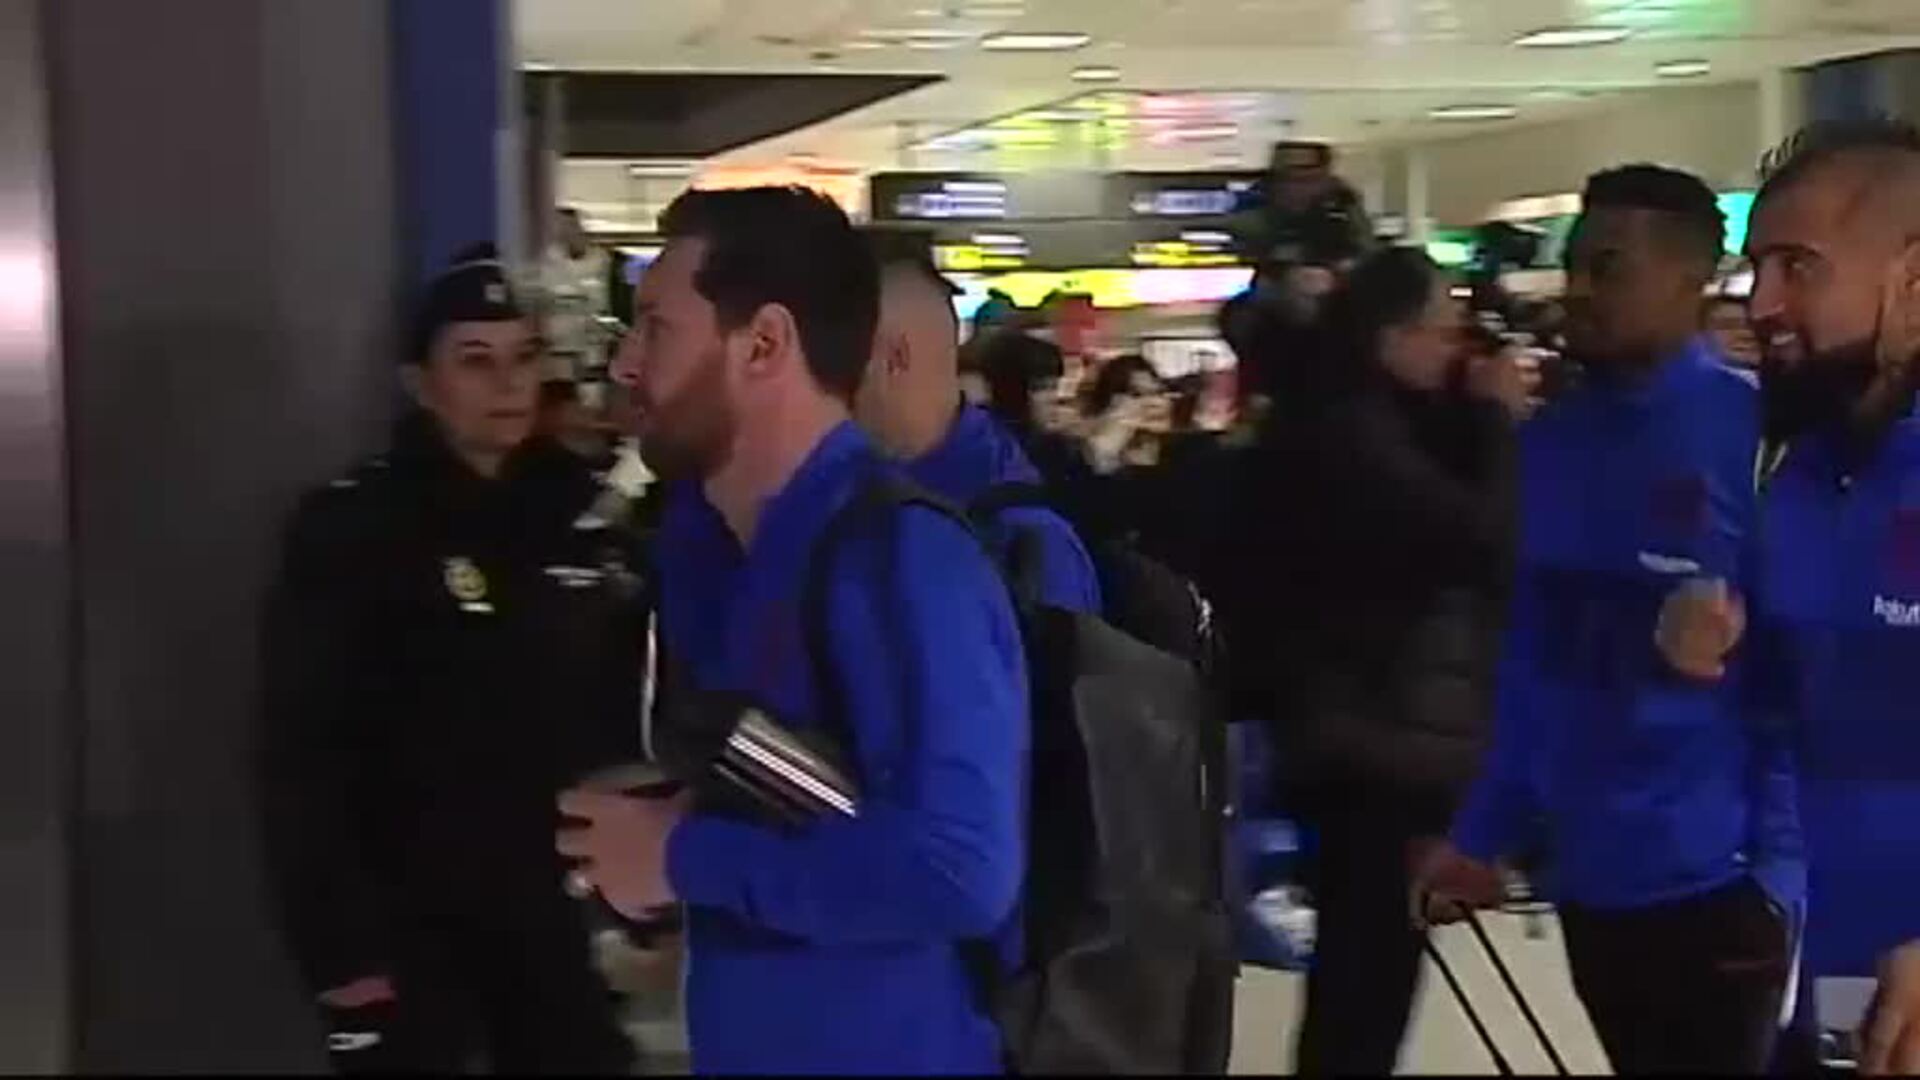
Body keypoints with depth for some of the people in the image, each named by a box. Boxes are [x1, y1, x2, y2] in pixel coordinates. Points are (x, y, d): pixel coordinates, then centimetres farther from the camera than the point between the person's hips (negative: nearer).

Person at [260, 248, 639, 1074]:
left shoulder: (576, 515, 5)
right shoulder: (350, 527, -8)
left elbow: (616, 718, 10)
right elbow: (303, 758, -11)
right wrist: (341, 949, -15)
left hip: (556, 913, 4)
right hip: (411, 924, -4)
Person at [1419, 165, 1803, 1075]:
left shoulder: (1756, 435, -11)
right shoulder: (1551, 444, 5)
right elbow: (1532, 655, 8)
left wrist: (1778, 866, -16)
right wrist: (1485, 833, 6)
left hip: (1714, 876, -5)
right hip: (1586, 872, 6)